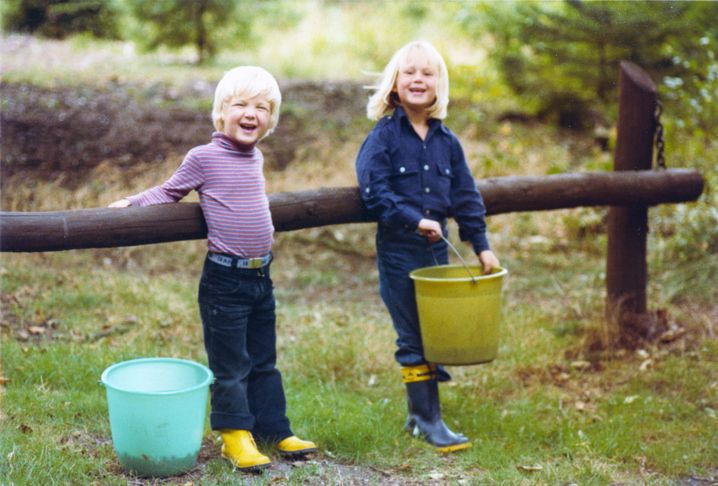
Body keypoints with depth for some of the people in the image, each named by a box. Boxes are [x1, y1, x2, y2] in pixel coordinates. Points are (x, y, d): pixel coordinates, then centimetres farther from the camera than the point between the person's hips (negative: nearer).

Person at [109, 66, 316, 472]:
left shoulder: (256, 158, 9)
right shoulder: (204, 158, -9)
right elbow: (170, 192, 4)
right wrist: (133, 203, -4)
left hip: (261, 276, 6)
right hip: (225, 278, -6)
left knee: (263, 361, 15)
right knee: (230, 364, 2)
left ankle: (275, 431, 24)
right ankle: (235, 435, 14)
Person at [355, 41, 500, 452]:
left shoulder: (447, 141, 7)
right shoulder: (384, 136, -6)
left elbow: (466, 197, 10)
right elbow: (375, 191, -13)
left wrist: (482, 246, 5)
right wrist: (414, 220, -22)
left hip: (437, 246, 5)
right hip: (398, 248, -5)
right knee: (412, 335, -1)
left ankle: (422, 413, 22)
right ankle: (427, 418, 6)